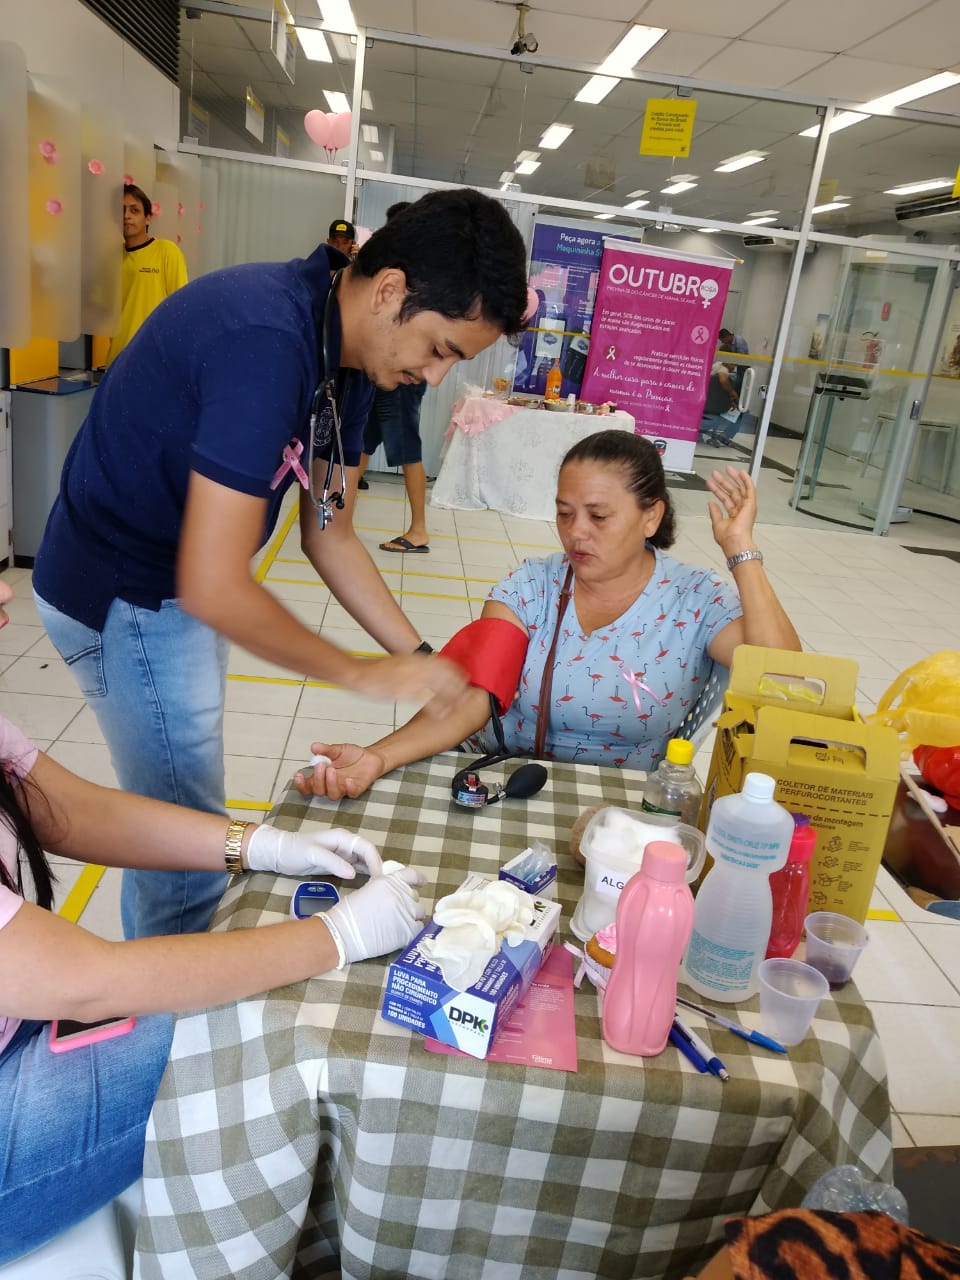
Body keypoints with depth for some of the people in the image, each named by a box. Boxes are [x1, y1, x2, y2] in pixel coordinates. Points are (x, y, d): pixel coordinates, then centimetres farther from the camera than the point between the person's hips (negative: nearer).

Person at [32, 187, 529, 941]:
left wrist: (420, 657, -3)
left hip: (184, 582, 9)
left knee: (171, 811, 22)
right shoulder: (267, 341, -31)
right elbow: (213, 588, -33)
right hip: (125, 595, -9)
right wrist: (364, 676, -21)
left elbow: (328, 535, 4)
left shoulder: (349, 352, -2)